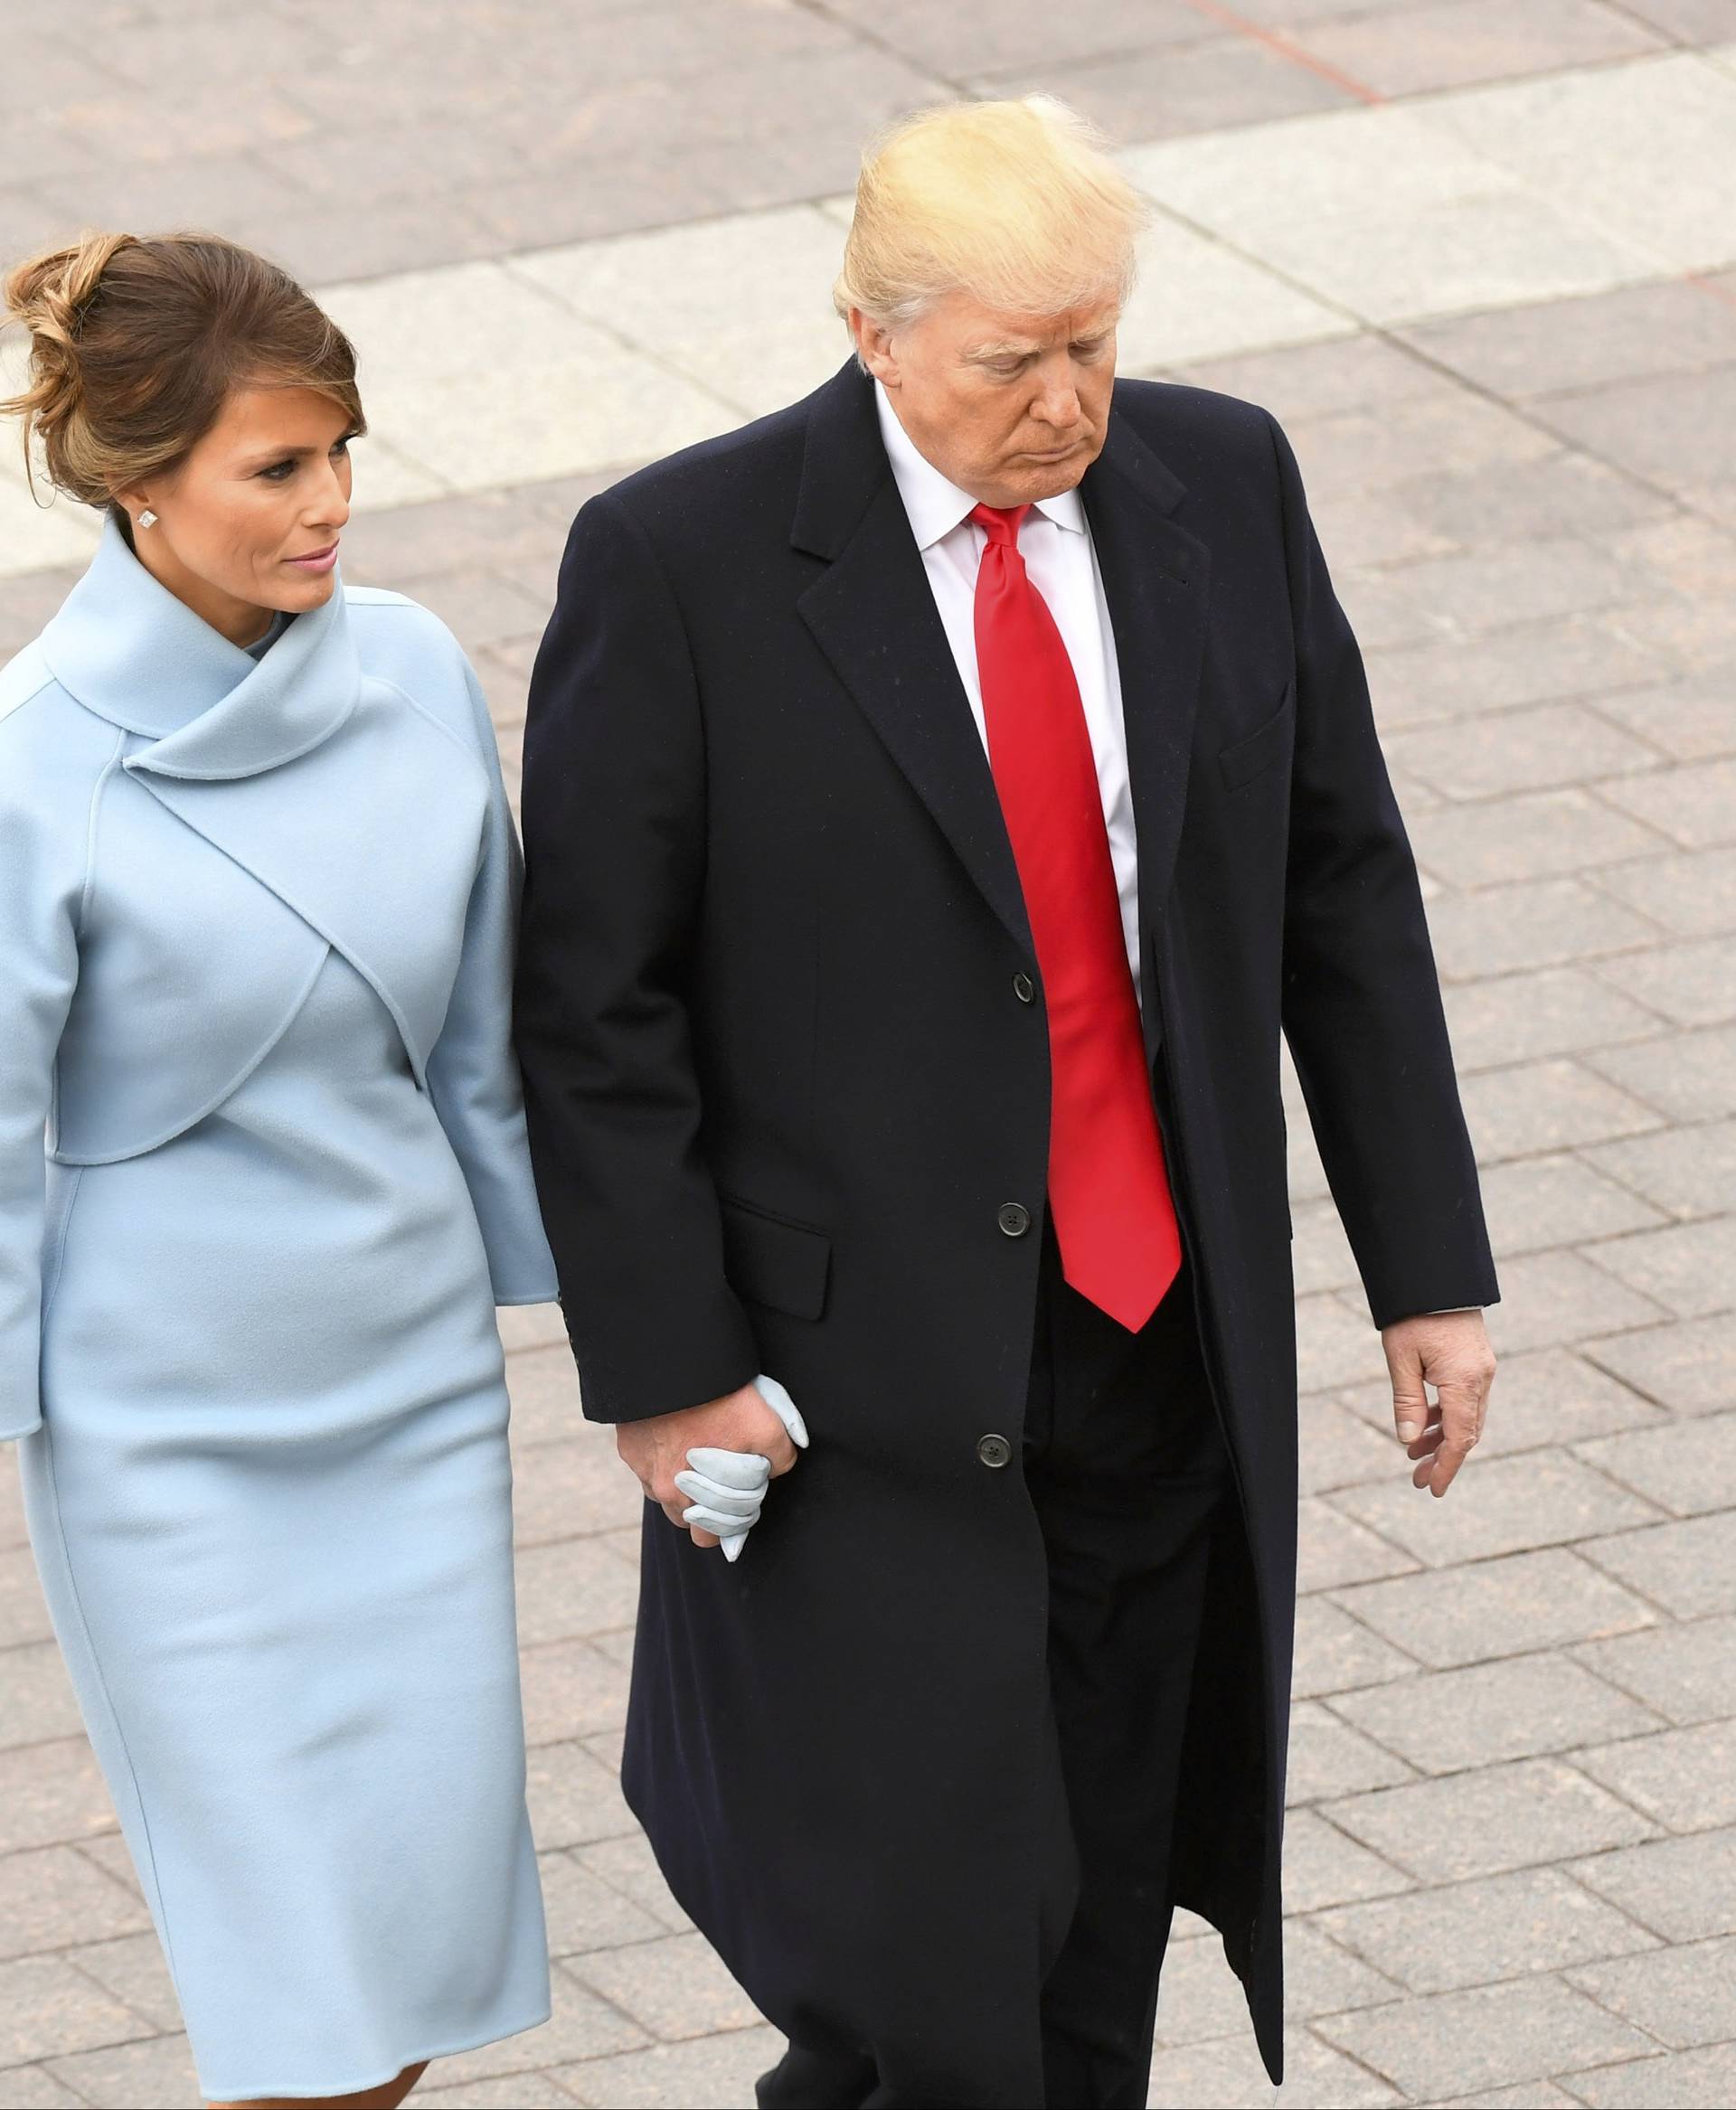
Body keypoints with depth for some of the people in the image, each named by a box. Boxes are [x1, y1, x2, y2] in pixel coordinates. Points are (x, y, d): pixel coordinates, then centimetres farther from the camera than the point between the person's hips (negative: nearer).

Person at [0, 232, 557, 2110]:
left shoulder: (412, 678, -3)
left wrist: (544, 1267, 14)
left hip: (412, 1371, 5)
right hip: (164, 1418, -5)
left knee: (435, 1870, 7)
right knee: (285, 1926, -2)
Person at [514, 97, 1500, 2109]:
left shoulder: (1221, 487, 0)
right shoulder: (681, 565, -13)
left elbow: (1341, 887, 7)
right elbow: (589, 1005, -8)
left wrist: (1430, 1265, 5)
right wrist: (662, 1366, -11)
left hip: (1167, 1339, 4)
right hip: (866, 1381, -4)